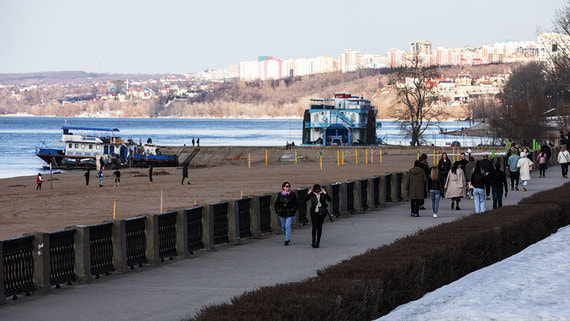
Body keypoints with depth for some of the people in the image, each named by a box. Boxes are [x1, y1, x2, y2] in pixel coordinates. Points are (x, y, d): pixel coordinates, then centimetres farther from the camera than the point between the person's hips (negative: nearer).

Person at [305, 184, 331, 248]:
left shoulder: (323, 193, -2)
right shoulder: (311, 194, -2)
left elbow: (329, 199, -12)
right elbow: (305, 200, -10)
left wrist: (325, 193, -21)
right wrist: (309, 193, -21)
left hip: (321, 212, 1)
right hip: (314, 212, -1)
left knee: (319, 227, 4)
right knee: (314, 227, -12)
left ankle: (317, 242, 12)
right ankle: (313, 241, -5)